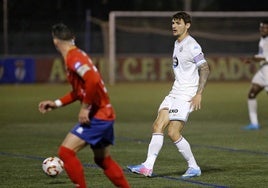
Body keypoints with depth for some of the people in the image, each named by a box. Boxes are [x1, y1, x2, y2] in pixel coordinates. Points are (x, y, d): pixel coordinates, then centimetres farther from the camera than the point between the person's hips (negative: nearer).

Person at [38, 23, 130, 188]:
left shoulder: (73, 57, -15)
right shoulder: (77, 55, 15)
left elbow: (93, 81, -29)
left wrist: (85, 108, -21)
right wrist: (56, 104, 21)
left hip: (97, 116, -10)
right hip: (105, 113, 10)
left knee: (66, 151, -10)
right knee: (103, 160, 20)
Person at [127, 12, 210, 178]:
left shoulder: (192, 46, -12)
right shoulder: (178, 44, 16)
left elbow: (205, 69, -16)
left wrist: (199, 94, -22)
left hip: (187, 95, -9)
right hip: (174, 93, 9)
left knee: (173, 133, -12)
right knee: (158, 127, -3)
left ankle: (194, 168, 1)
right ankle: (148, 166, -6)